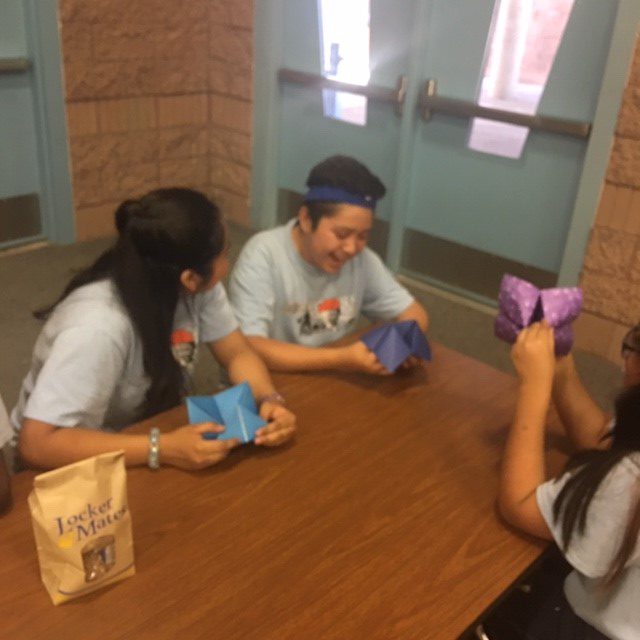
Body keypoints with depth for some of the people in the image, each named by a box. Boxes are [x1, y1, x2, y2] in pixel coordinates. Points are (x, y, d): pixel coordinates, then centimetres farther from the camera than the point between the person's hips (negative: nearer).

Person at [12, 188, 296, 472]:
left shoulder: (198, 285, -15)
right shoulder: (99, 325, -34)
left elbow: (237, 352, -5)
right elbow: (36, 444, -35)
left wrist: (269, 399, -24)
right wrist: (160, 449, -39)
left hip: (149, 426, 6)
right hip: (84, 463, -6)